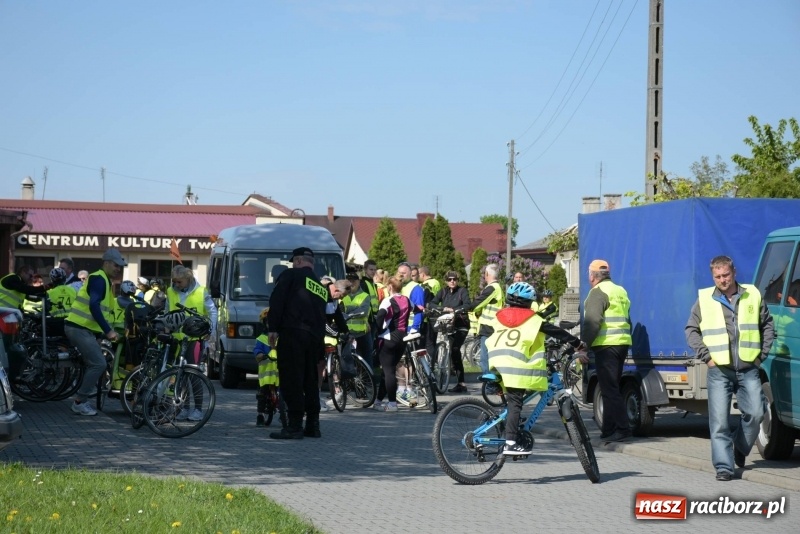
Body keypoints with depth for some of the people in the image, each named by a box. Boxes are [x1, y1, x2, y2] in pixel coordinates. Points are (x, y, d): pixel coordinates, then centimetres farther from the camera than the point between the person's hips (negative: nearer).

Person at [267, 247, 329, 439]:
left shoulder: (291, 275, 2)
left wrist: (273, 328, -8)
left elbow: (277, 300, -8)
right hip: (315, 337, 7)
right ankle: (313, 425, 16)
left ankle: (295, 426, -10)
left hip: (292, 333, -7)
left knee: (291, 380, -6)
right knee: (310, 381, 15)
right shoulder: (322, 288, 23)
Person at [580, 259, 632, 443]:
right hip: (622, 344, 9)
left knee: (609, 389, -8)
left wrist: (583, 346, -17)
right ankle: (609, 430, 16)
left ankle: (622, 429, -13)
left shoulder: (598, 292, -8)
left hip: (606, 345, -9)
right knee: (611, 388, 14)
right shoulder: (620, 291, 21)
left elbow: (592, 322, -18)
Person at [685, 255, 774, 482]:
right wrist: (706, 356, -2)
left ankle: (740, 448, 24)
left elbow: (767, 325, 15)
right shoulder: (704, 299, 3)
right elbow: (692, 330, 8)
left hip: (748, 369, 1)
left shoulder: (753, 296, 7)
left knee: (755, 414, -2)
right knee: (719, 421, -5)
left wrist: (762, 353, 6)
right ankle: (724, 466, -2)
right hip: (719, 370, -1)